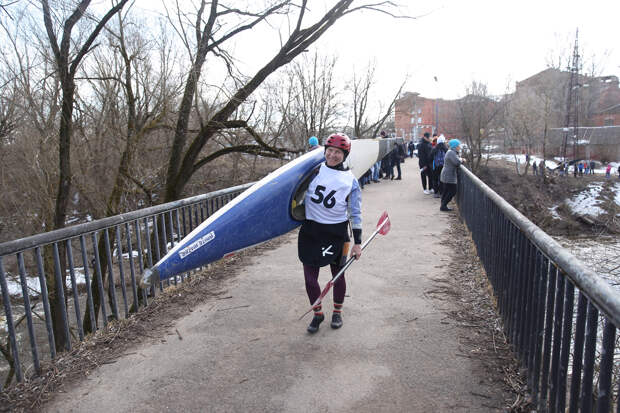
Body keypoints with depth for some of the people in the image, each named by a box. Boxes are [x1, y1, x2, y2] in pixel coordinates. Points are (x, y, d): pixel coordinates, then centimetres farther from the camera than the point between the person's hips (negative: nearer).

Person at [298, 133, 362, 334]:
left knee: (338, 274, 12)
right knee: (310, 275, 3)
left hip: (336, 232, -1)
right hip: (310, 229, 1)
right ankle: (318, 314, 25)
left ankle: (337, 312, 35)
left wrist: (357, 242, 0)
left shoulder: (351, 181, -1)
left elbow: (355, 213, 2)